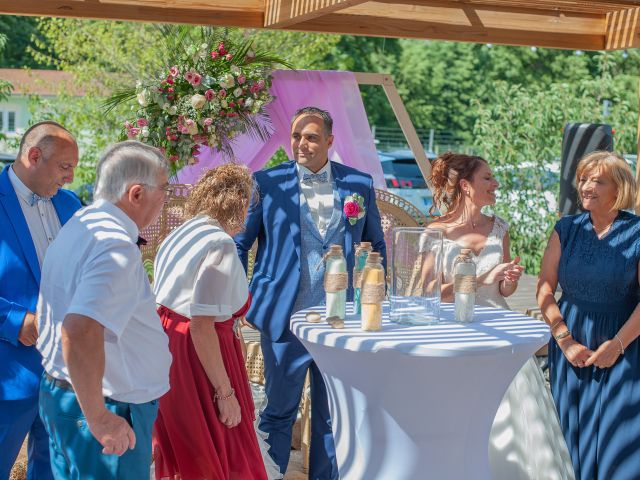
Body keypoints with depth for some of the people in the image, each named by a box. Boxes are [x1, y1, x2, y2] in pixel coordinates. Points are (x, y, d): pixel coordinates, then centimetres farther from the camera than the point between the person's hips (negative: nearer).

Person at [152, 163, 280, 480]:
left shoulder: (180, 234, 11)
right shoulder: (220, 244, -17)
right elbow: (202, 326, -23)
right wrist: (226, 392, -20)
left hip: (168, 343, 9)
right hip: (197, 356, -9)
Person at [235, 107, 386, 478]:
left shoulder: (360, 184, 4)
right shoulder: (267, 183, -2)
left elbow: (376, 245, 13)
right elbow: (238, 244, 3)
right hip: (285, 319, -2)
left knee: (334, 413, 14)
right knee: (279, 412, 8)